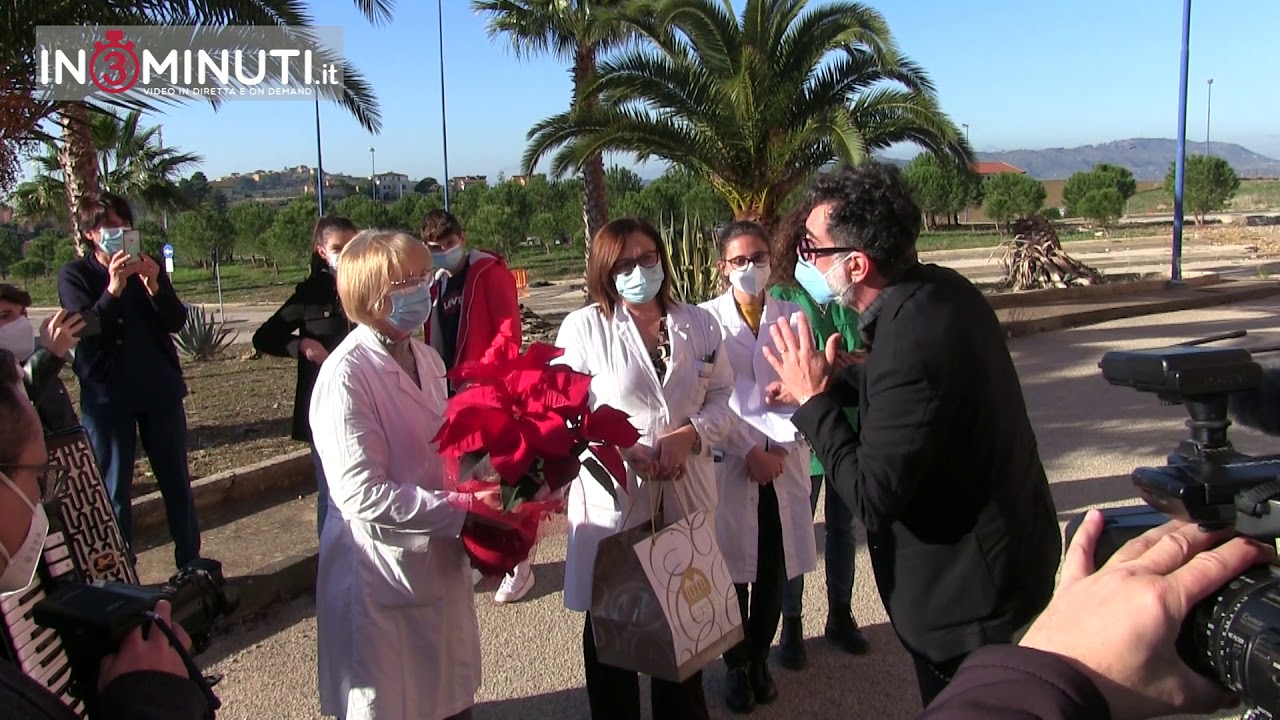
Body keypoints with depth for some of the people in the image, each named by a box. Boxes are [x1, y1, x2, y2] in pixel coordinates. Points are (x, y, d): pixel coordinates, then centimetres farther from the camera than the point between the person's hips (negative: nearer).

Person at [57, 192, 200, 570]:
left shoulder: (147, 267, 9)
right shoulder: (74, 275, -1)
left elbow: (177, 321, -1)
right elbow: (83, 329, -15)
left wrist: (154, 285, -19)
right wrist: (113, 288, -28)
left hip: (161, 388, 3)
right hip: (107, 394, -3)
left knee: (177, 482, 6)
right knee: (114, 491, 2)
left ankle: (191, 564, 16)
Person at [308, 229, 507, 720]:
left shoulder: (426, 359, 6)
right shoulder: (346, 375, -18)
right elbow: (363, 495, -24)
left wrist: (489, 489, -4)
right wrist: (464, 509, -24)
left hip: (442, 565, 7)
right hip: (382, 581, -7)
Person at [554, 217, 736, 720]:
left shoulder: (699, 324, 6)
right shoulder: (583, 327, -5)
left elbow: (722, 397, 7)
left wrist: (690, 433, -13)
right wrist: (627, 452, -20)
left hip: (687, 495, 3)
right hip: (612, 496, -3)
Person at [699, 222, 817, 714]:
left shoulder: (792, 316, 6)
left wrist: (781, 448, -12)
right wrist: (748, 452, -13)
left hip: (785, 460, 2)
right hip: (729, 461, -2)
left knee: (775, 570, 10)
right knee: (734, 570, 7)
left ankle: (760, 658, 32)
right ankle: (737, 666, 27)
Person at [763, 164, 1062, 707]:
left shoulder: (908, 346, -35)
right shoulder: (945, 290, -5)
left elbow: (874, 500, -30)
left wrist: (814, 400, -21)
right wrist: (830, 385, 3)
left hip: (972, 587, -9)